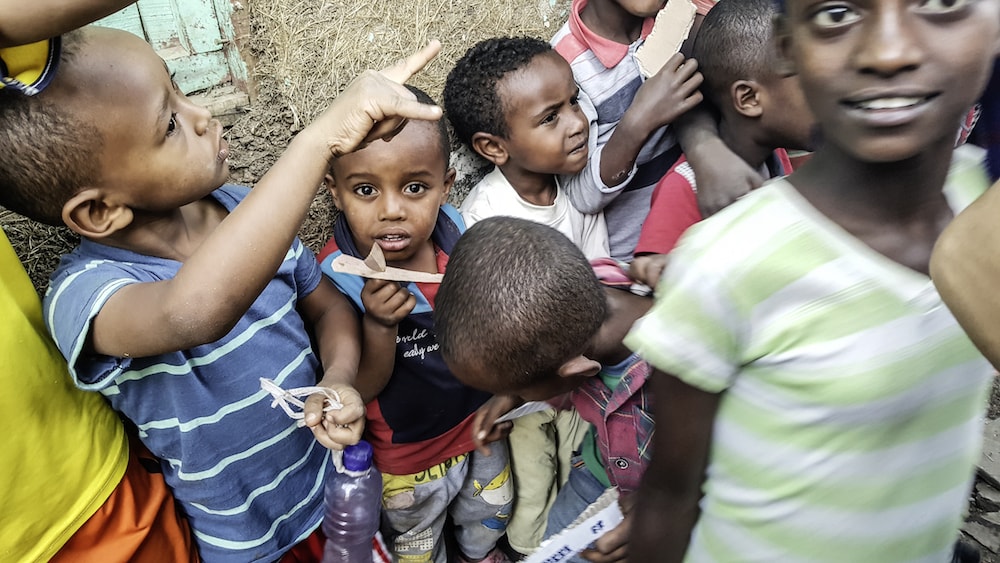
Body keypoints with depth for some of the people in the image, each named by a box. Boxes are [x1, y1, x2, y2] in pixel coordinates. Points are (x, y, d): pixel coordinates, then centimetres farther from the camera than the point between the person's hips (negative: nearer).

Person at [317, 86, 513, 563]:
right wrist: (379, 324, -40)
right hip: (407, 454, -4)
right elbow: (363, 389, -23)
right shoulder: (338, 279, -30)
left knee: (491, 514, 33)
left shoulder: (457, 232, -19)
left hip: (479, 422, 4)